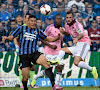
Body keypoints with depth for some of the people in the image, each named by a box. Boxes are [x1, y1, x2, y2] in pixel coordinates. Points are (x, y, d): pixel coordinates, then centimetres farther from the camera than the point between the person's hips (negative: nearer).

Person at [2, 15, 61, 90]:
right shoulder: (21, 29, 5)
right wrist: (6, 38, -19)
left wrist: (57, 38, -4)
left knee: (45, 62, -30)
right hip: (23, 55, -1)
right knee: (25, 78, -5)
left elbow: (48, 39, 14)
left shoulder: (38, 31, 11)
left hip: (34, 53, 1)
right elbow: (11, 37, 4)